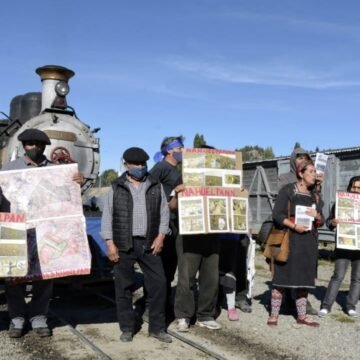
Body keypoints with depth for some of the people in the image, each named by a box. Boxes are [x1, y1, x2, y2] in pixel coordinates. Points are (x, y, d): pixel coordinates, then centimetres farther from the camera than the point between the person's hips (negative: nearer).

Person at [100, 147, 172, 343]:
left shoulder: (156, 186, 8)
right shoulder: (116, 188, 3)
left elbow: (164, 211, 9)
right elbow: (107, 216, 1)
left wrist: (161, 236, -1)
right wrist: (110, 243, -6)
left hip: (149, 244, 2)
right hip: (124, 245, -1)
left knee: (158, 284, 1)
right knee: (123, 287, 4)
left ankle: (157, 327, 14)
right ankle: (127, 328, 17)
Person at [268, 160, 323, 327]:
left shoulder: (314, 196, 16)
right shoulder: (287, 190, -2)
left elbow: (321, 221, 15)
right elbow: (277, 214, -9)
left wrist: (317, 215, -7)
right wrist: (294, 226, -20)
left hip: (308, 241, 6)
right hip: (289, 239, -5)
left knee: (304, 277, 8)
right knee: (283, 276, -3)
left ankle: (301, 316, 17)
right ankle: (274, 315, 3)